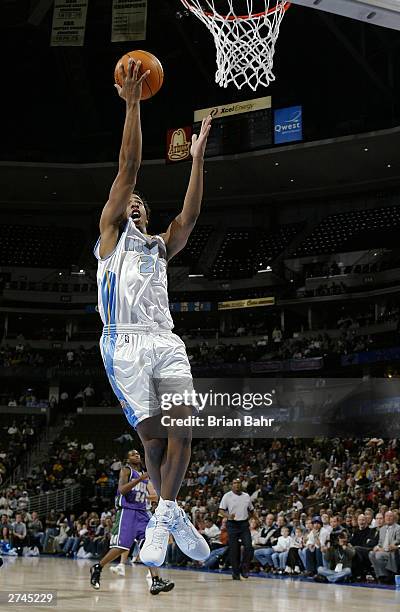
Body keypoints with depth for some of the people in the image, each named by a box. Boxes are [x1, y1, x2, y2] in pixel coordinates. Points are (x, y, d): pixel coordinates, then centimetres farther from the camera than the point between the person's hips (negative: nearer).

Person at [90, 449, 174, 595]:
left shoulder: (145, 475, 20)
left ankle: (156, 582, -14)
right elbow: (122, 489, -17)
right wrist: (140, 479, -22)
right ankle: (97, 568, 13)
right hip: (127, 511, -6)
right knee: (121, 547, -10)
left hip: (142, 513, 6)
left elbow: (153, 495, 25)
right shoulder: (126, 471, -1)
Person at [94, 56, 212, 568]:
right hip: (125, 343, -4)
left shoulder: (160, 247, 26)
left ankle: (163, 517, 3)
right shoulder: (111, 233, 14)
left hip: (166, 342, 4)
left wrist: (197, 160, 6)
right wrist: (131, 104, 0)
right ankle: (171, 515, 16)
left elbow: (188, 218, 9)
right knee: (153, 437, -4)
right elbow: (127, 170, 4)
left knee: (181, 431, -10)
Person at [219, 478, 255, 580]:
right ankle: (235, 572, 10)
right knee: (234, 550, -1)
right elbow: (221, 510, -5)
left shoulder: (246, 496, 10)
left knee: (248, 547, -11)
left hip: (244, 525, 3)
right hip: (232, 525, -3)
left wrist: (247, 518, 8)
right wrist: (229, 516, -22)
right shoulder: (227, 496, -1)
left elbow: (251, 510, 22)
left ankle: (244, 567, 7)